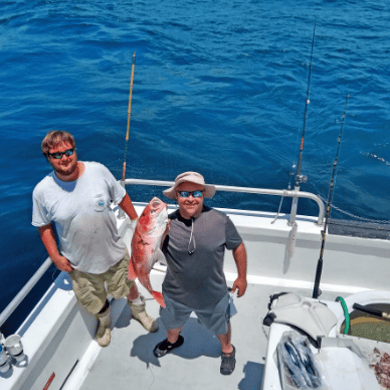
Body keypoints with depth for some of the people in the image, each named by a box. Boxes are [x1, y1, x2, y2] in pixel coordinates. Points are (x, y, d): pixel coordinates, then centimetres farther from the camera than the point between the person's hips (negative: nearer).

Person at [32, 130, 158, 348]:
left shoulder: (98, 171, -18)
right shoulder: (43, 191, -19)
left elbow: (121, 197, -3)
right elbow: (44, 227, -4)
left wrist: (136, 220, 4)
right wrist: (56, 256, -7)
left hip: (115, 253, 0)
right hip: (79, 263, 0)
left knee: (127, 287, 24)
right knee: (94, 302, 23)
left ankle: (139, 311, 60)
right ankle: (104, 322, 60)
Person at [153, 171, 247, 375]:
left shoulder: (220, 221, -20)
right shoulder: (168, 224, -19)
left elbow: (238, 246, -5)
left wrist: (242, 277, 2)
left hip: (213, 295, -1)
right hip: (176, 294, 2)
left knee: (220, 327, 26)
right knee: (172, 323, 31)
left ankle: (227, 350, 61)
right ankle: (173, 340, 68)